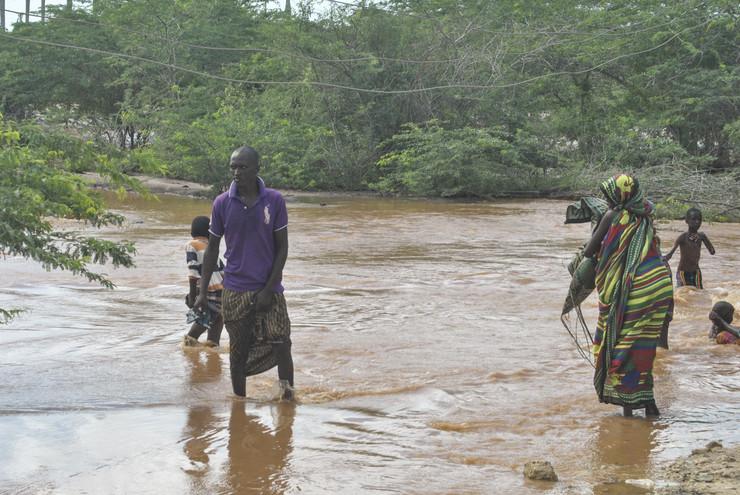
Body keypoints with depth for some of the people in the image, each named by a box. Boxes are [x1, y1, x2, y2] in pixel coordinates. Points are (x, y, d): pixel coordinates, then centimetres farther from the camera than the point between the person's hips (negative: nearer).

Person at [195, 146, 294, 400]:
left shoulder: (274, 201, -4)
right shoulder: (222, 203, -1)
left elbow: (282, 248, -1)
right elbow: (212, 248, 7)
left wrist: (269, 289, -8)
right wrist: (202, 290, 4)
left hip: (269, 289, -1)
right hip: (235, 290, 1)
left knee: (281, 343, -10)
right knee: (238, 350, 6)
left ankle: (288, 394, 3)